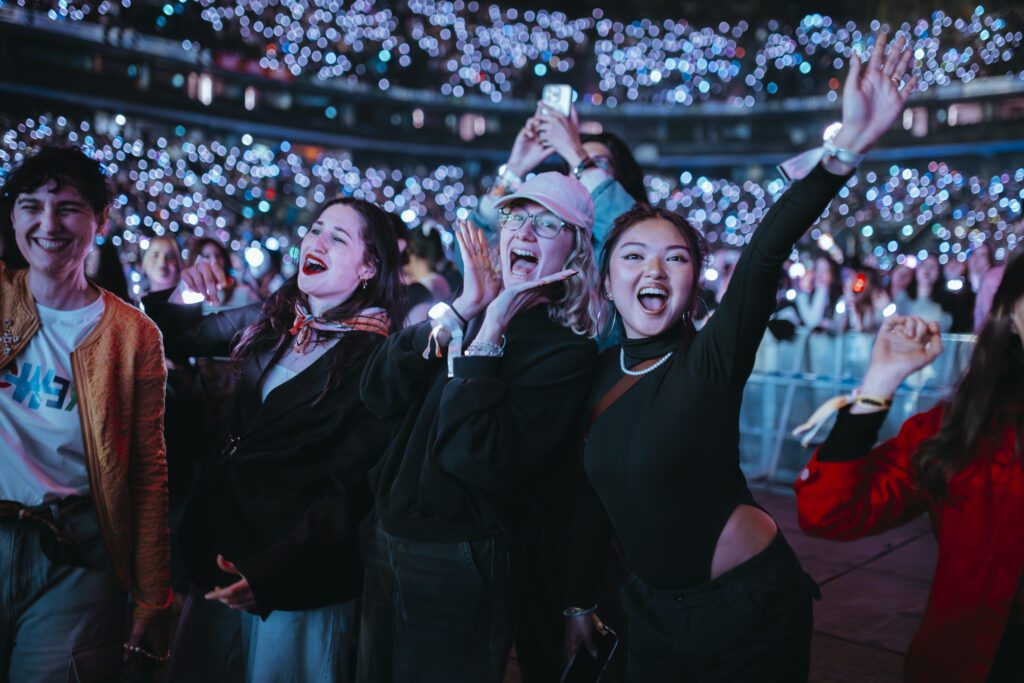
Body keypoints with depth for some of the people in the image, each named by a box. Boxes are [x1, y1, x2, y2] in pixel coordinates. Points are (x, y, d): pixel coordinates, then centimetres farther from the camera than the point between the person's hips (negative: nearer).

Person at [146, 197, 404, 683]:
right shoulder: (271, 321, 4)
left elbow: (351, 486, -16)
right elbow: (177, 336, 19)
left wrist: (273, 566, -24)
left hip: (298, 569, -6)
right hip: (225, 541, 6)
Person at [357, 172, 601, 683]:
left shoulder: (567, 350, -13)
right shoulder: (473, 312, 4)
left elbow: (478, 459, -25)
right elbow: (380, 395, -8)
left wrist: (490, 334, -22)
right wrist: (460, 309, -14)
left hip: (457, 565, -6)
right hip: (385, 542, 6)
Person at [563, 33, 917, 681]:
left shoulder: (712, 360, -16)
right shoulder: (603, 369, -2)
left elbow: (763, 260, -33)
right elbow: (594, 493, 6)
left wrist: (845, 149, -47)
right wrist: (579, 600, 12)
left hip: (749, 609, -4)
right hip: (653, 610, 5)